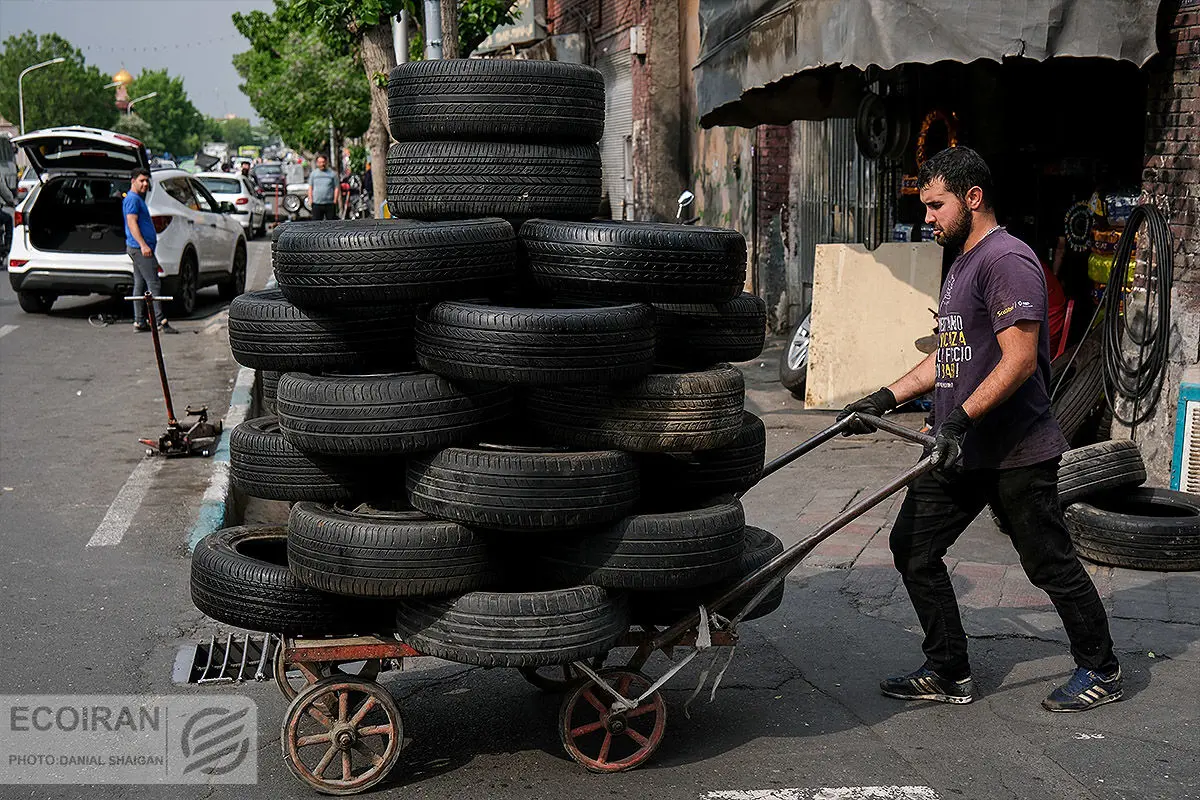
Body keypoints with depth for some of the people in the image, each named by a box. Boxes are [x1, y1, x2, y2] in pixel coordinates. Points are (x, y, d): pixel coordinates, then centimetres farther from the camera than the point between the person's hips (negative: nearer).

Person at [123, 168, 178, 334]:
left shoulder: (138, 199, 22)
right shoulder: (132, 199, -10)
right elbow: (132, 223, -19)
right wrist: (143, 245, -27)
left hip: (139, 248, 11)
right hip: (139, 247, -11)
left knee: (140, 285, 10)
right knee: (154, 284, -13)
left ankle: (139, 322, 12)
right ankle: (160, 322, -16)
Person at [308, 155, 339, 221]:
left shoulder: (332, 173, 5)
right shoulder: (313, 174, 12)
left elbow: (337, 188, 3)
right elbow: (310, 187, 12)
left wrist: (335, 200, -6)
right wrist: (310, 199, 1)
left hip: (330, 204, -1)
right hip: (316, 204, 1)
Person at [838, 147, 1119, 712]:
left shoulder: (1008, 260, -15)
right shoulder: (961, 265, 17)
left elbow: (1020, 360, -23)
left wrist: (959, 419, -27)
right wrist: (885, 399, 13)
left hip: (1016, 453, -10)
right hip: (960, 452, 10)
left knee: (1051, 564, 4)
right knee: (912, 547, 6)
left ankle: (1100, 672, 24)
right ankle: (949, 674, 16)